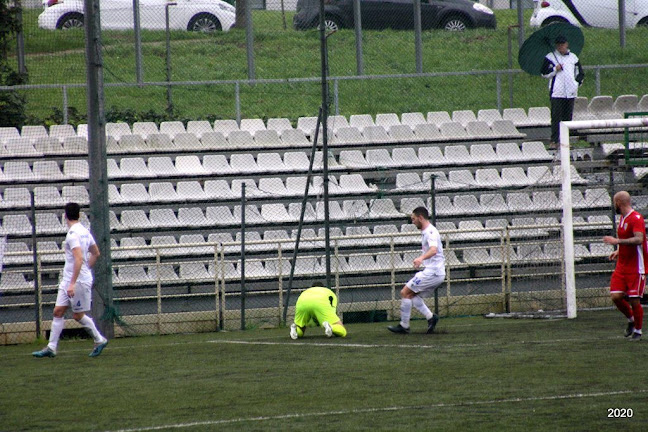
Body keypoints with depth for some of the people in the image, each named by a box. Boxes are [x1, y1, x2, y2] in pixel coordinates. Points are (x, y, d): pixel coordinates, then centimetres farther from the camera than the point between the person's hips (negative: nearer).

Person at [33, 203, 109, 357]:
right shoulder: (84, 231, 10)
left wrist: (73, 283, -28)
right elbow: (96, 253, 21)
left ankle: (99, 340, 18)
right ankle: (51, 348, 3)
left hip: (79, 281, -9)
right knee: (58, 312, 4)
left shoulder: (73, 234, -18)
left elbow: (79, 259, -26)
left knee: (79, 316, 2)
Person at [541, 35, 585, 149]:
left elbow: (580, 74, 22)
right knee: (556, 117, -10)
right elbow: (544, 73, 3)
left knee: (568, 117, 4)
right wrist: (555, 69, -10)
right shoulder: (550, 57, 5)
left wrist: (577, 83, 7)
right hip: (556, 92, -3)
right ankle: (554, 141, -9)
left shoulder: (573, 57, 14)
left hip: (570, 92, 3)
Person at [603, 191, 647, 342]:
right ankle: (631, 320, 21)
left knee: (634, 300, -4)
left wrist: (617, 241, -30)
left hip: (636, 268, -8)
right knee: (616, 296, -2)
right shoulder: (622, 218, 15)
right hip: (622, 266, 8)